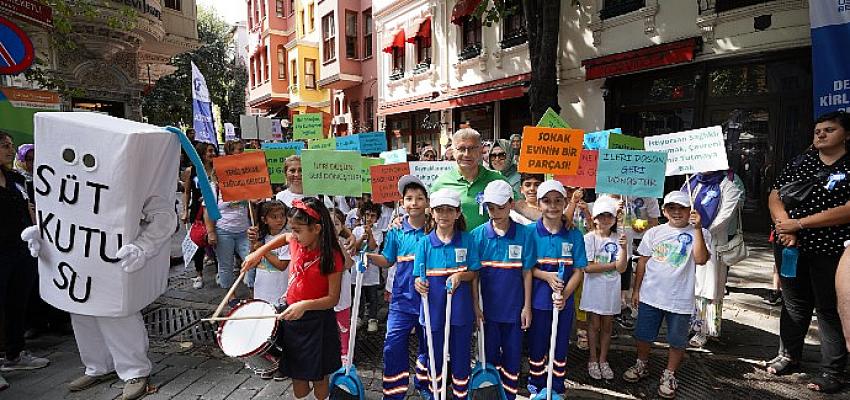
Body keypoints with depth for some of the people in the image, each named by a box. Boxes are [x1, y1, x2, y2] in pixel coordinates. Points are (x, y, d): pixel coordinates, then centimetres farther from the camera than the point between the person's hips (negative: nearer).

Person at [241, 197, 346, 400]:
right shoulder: (296, 244, -3)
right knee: (297, 377, 18)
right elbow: (284, 237, 23)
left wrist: (305, 305, -32)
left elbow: (333, 299, -18)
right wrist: (258, 252, 13)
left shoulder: (331, 257, -21)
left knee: (318, 379, 13)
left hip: (317, 323, -5)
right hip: (291, 317, 6)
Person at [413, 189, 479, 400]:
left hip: (460, 309, 0)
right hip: (433, 308, 1)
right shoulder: (425, 242, -2)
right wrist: (419, 284, -23)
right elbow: (419, 277, -1)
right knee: (435, 356, 13)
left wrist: (460, 275, -18)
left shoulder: (467, 240, -2)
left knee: (460, 355, 11)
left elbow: (474, 273, 2)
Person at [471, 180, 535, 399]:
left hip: (514, 307, 0)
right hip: (488, 306, 0)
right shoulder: (478, 235, -6)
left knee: (512, 355, 12)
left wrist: (527, 306, -1)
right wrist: (475, 305, -5)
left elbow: (527, 273, -2)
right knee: (490, 354, 14)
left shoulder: (524, 234, -7)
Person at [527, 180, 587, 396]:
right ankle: (536, 387, 33)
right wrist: (547, 276, -20)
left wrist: (565, 295, -16)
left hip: (564, 302, 1)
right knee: (537, 346, 12)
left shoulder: (574, 235, -3)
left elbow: (578, 271, -3)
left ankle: (557, 389, 34)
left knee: (560, 347, 15)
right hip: (538, 300, -1)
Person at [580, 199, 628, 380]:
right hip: (594, 289, -2)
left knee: (607, 326, 12)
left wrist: (623, 248, -23)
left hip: (611, 289, 3)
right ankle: (593, 361, 23)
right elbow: (588, 267, -16)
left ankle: (603, 360, 27)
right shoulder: (589, 238, -9)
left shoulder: (618, 239, -2)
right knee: (594, 325, 8)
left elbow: (622, 268, -10)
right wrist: (612, 265, -12)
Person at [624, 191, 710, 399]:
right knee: (643, 335, 15)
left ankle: (669, 375, 30)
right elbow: (643, 261, 6)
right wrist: (636, 289, 6)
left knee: (677, 341, 10)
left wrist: (697, 228, -25)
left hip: (680, 299, -2)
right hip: (650, 295, 2)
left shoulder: (699, 233, -5)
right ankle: (642, 365, 38)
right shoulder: (654, 233, 2)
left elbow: (701, 260, -22)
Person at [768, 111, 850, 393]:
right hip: (792, 246, 4)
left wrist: (799, 224, -18)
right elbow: (775, 195, 5)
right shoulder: (800, 162, 9)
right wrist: (784, 226, -10)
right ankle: (788, 356, 30)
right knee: (794, 302, 15)